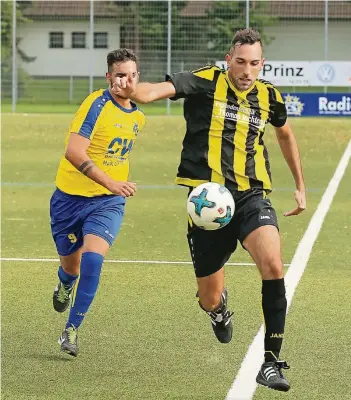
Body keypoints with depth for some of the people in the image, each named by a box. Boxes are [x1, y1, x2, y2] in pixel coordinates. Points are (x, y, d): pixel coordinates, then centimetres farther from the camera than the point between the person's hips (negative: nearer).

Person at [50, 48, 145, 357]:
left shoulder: (138, 117, 5)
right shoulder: (97, 104, -16)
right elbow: (74, 152, -27)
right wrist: (110, 182, -35)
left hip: (108, 203, 3)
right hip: (71, 196, -3)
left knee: (92, 259, -22)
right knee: (71, 266, 12)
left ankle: (72, 329, -10)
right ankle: (65, 284, 52)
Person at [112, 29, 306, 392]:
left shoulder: (269, 96, 8)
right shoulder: (205, 82, -5)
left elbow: (285, 135, 29)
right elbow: (160, 89, -22)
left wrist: (300, 186, 31)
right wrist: (132, 91, -45)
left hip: (251, 195, 2)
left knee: (272, 264, -27)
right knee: (209, 301, 5)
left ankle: (271, 361, -19)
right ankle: (219, 304, 48)